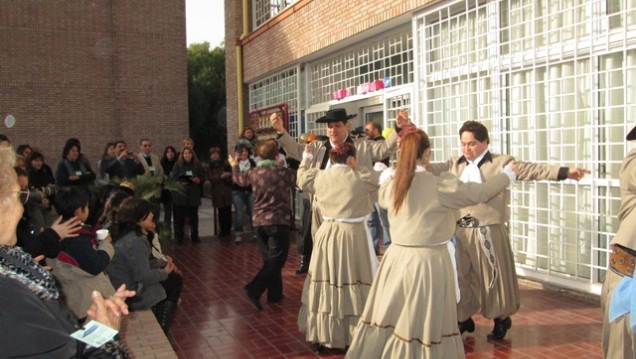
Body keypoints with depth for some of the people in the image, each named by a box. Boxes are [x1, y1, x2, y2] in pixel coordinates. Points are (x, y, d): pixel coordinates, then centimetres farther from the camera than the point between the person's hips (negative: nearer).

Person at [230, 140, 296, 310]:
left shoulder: (254, 172, 4)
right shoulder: (283, 172, -11)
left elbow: (239, 178, 24)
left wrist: (234, 166, 45)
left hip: (259, 221, 6)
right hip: (278, 221, -6)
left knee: (269, 259, 17)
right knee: (276, 260, -2)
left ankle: (275, 293, 23)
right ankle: (254, 289, -16)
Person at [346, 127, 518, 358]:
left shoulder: (393, 185, 4)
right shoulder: (440, 185, -13)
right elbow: (482, 192, -3)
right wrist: (508, 175, 15)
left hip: (397, 258, 6)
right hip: (428, 261, -5)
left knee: (390, 319, 14)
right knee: (424, 326, 5)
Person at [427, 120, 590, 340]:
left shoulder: (501, 162, -3)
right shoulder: (455, 165, 9)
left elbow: (532, 170, -8)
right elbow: (431, 169, 10)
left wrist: (565, 172, -14)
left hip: (488, 231, -4)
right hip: (459, 230, 4)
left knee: (493, 276, 8)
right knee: (460, 276, 11)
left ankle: (501, 319, 30)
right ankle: (464, 318, 30)